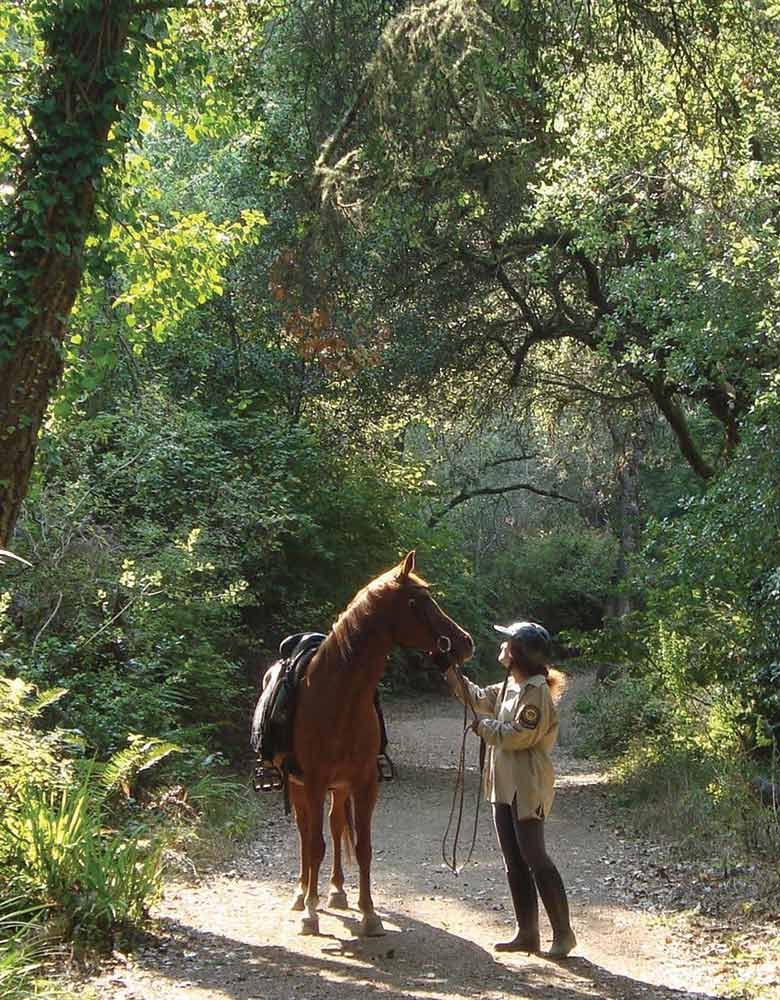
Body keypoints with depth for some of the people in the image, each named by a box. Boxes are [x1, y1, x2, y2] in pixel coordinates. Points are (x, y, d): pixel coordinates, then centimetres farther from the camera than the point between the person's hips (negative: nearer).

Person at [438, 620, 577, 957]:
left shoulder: (535, 690, -15)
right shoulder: (510, 687, 14)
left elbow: (521, 736, -21)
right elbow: (477, 697, 27)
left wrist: (484, 726, -9)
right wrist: (448, 670, 20)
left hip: (528, 788, -10)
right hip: (504, 786, 10)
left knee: (534, 858, -7)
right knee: (514, 862, 10)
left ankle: (563, 933, 1)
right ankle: (527, 933, 17)